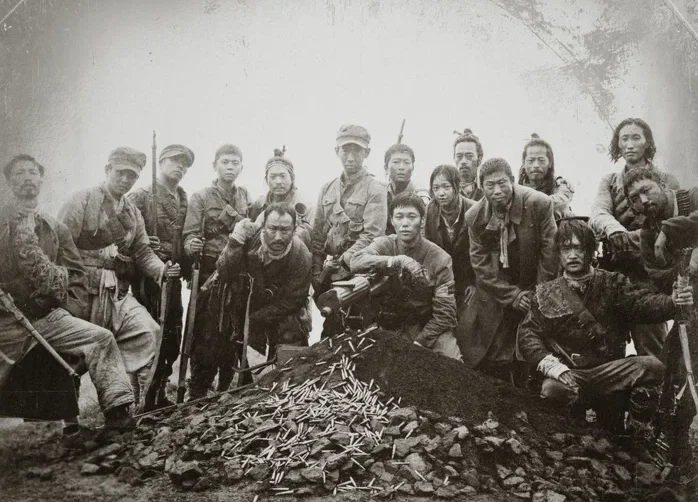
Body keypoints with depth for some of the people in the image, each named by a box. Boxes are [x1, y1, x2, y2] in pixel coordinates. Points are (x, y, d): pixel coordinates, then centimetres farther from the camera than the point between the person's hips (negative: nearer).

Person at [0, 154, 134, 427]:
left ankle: (118, 412, -17)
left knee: (102, 339, -16)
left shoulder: (55, 229, 14)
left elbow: (77, 276, 13)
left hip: (48, 317, 2)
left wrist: (69, 311, 1)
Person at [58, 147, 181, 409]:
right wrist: (102, 255, -16)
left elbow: (143, 252, 5)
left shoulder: (133, 212, 15)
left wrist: (161, 270, -13)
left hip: (118, 292, 5)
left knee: (148, 332, -16)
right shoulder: (82, 200, -4)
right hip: (84, 292, -4)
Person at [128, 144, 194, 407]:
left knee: (172, 339, 9)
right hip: (148, 277, -6)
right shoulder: (140, 197, -2)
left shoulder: (185, 201, 16)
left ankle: (160, 393, 24)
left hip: (173, 279, 6)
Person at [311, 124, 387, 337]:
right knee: (329, 334, 10)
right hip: (330, 279, 5)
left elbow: (371, 236, -13)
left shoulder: (375, 190, -3)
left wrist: (341, 262, -16)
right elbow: (317, 237, 11)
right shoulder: (327, 189, 13)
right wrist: (317, 276, 4)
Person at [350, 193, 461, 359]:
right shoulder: (385, 244, -3)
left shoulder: (439, 258, -8)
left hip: (427, 326, -3)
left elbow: (444, 313, -10)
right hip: (389, 325, 4)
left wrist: (418, 343, -19)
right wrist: (398, 261, -36)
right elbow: (356, 262, -25)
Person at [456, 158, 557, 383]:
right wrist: (513, 296, -12)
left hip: (534, 291, -2)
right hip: (495, 295, 2)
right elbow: (481, 265, -4)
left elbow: (550, 254, -11)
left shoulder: (539, 204, -15)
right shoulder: (474, 217, -5)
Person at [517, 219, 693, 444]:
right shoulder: (546, 294, 5)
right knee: (552, 390, -34)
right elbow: (528, 334, -1)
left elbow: (641, 303, -10)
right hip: (569, 373, -1)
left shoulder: (612, 283, 7)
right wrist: (550, 364, -19)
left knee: (651, 366, -24)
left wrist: (672, 301, -32)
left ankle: (639, 431, -2)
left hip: (611, 370, 2)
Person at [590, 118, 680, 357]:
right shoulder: (609, 181, 14)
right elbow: (598, 213, -6)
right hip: (613, 271, 3)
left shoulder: (666, 181, 7)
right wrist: (615, 231, -27)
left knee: (651, 351, -4)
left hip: (648, 275, -2)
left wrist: (630, 238, -20)